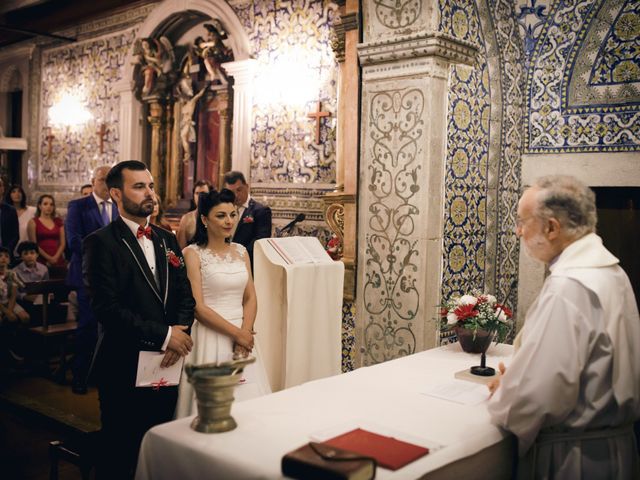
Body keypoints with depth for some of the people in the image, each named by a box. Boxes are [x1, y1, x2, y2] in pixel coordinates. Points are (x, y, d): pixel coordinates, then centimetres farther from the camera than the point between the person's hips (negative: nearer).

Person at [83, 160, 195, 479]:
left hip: (167, 364, 6)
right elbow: (107, 308, -17)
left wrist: (180, 333, -10)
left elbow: (185, 295, 9)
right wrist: (164, 335, -16)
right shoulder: (101, 243, -9)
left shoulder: (167, 240, 11)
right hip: (124, 368, -5)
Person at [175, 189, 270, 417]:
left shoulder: (241, 251, 10)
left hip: (243, 336, 5)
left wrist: (245, 332, -8)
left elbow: (250, 298, 8)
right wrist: (236, 333, -13)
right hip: (210, 338, -5)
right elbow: (197, 307, -12)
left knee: (249, 399, 9)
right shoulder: (193, 253, -7)